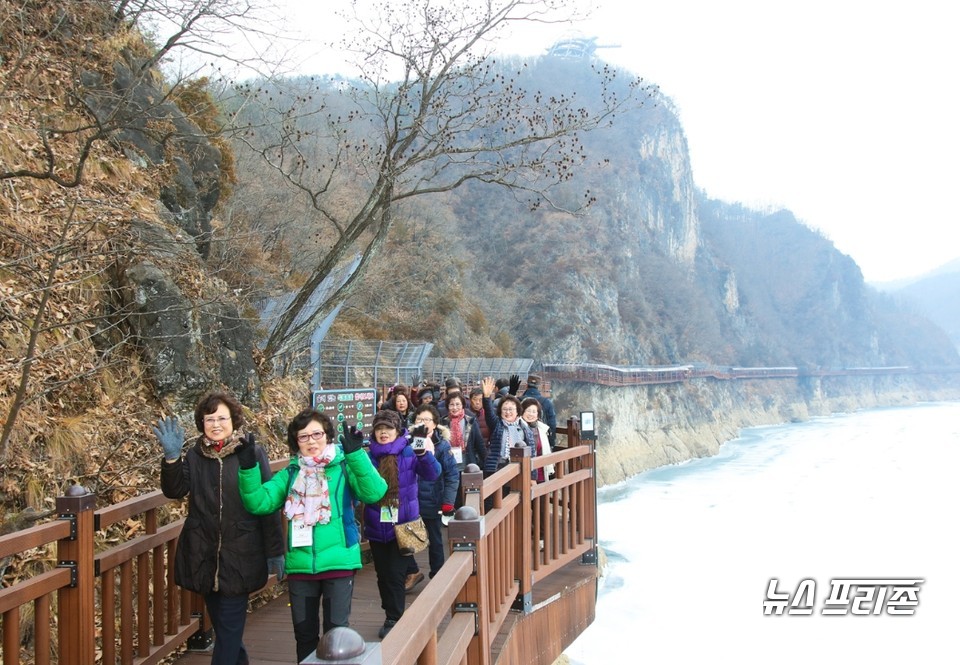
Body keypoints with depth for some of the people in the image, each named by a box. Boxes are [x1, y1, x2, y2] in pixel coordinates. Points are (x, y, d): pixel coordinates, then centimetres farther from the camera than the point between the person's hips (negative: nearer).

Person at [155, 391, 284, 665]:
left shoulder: (252, 453, -6)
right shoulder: (195, 455, 5)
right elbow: (174, 490, -7)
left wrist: (275, 551, -7)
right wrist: (171, 457, -22)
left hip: (239, 557, -4)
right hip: (204, 557, 4)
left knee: (229, 627, 0)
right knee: (220, 621, 17)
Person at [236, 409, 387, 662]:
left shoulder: (344, 466, -2)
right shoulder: (290, 474, 8)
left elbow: (374, 492, -18)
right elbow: (258, 503, -2)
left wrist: (357, 453, -26)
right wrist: (248, 467, -15)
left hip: (338, 562, -3)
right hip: (300, 565, 3)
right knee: (304, 634, 16)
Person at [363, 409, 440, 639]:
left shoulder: (409, 453, -8)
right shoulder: (369, 456, -1)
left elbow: (432, 474, -21)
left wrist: (423, 452, -38)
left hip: (402, 525, -3)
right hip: (376, 525, 3)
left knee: (396, 575, -2)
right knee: (383, 575, 13)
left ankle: (394, 620, 14)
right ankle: (392, 616, 31)